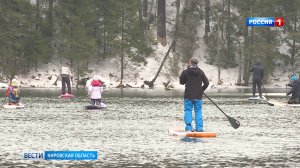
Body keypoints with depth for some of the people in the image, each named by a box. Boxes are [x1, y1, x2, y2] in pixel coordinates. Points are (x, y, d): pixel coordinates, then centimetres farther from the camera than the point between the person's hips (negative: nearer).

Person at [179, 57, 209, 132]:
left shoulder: (185, 72, -7)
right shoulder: (201, 72, 1)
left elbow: (181, 82, 5)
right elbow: (206, 83, 2)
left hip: (188, 96, -2)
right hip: (198, 96, 2)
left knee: (188, 111, 4)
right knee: (198, 111, 8)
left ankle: (188, 128, -2)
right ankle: (199, 128, 4)